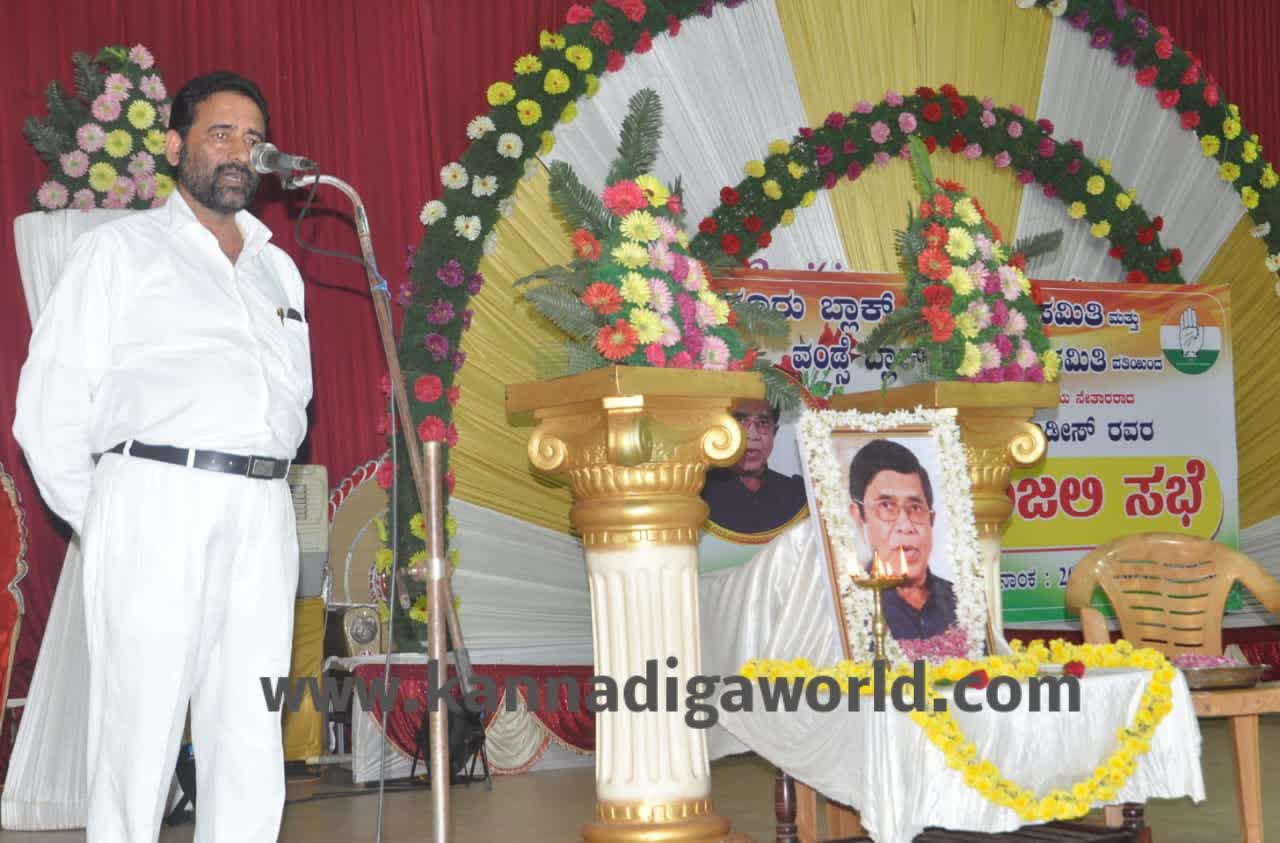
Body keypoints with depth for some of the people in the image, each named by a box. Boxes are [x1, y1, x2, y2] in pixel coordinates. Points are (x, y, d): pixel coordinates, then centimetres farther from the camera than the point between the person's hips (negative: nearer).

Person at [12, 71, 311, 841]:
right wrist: (100, 521, 3)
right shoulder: (122, 248, 7)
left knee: (252, 749, 3)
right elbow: (50, 402, 3)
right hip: (157, 499, -4)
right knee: (139, 734, -5)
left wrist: (259, 490, 12)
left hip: (262, 517, 5)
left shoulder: (280, 269, 23)